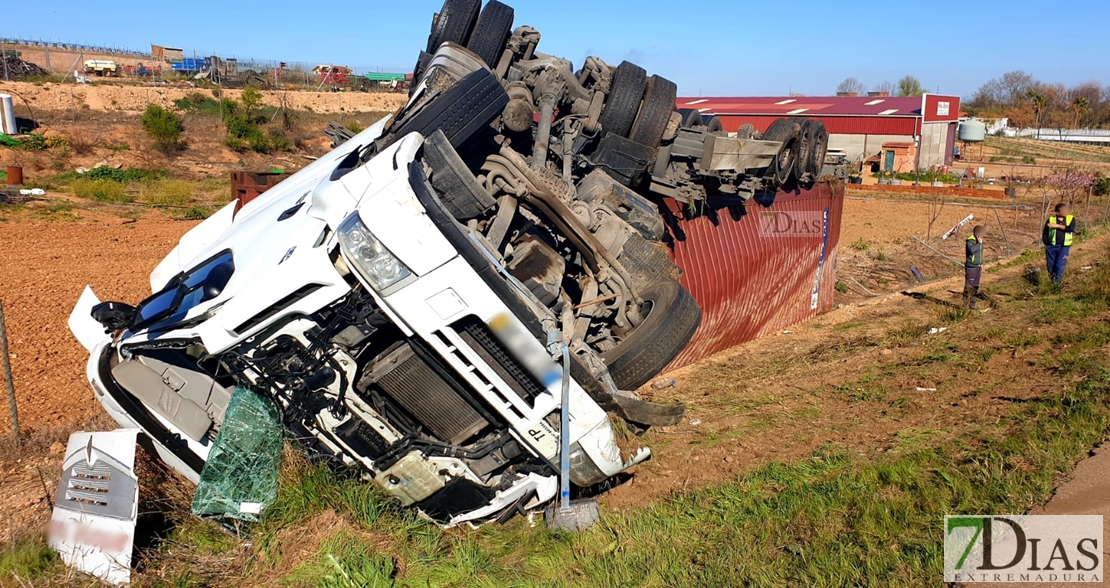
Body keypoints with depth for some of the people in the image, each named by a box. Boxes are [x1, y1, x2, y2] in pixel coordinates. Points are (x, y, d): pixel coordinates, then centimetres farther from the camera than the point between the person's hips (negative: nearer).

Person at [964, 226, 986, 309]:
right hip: (971, 267, -9)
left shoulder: (979, 240, 9)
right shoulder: (970, 240, -19)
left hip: (977, 267, 9)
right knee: (969, 286, -4)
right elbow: (972, 250, -39)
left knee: (975, 286, 13)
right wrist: (979, 243, -28)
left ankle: (972, 302, 22)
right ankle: (965, 303, 2)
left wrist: (981, 264, 22)